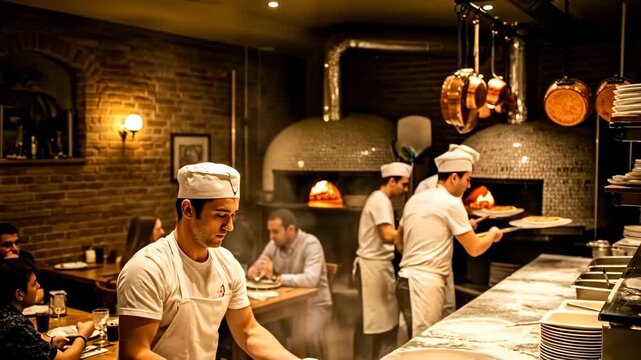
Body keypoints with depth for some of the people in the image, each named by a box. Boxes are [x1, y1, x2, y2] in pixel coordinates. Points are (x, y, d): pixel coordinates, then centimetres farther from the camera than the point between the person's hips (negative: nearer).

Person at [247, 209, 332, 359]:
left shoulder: (310, 244, -18)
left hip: (314, 304, -6)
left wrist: (275, 277, -31)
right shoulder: (274, 244, 2)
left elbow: (310, 279, -32)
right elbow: (255, 268, 11)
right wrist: (254, 271, -14)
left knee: (308, 336, -32)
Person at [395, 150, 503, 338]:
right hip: (425, 284, -9)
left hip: (408, 279, 9)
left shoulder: (415, 199, 13)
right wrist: (492, 235, 14)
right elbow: (474, 249, -5)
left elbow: (399, 242, 22)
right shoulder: (451, 203, -9)